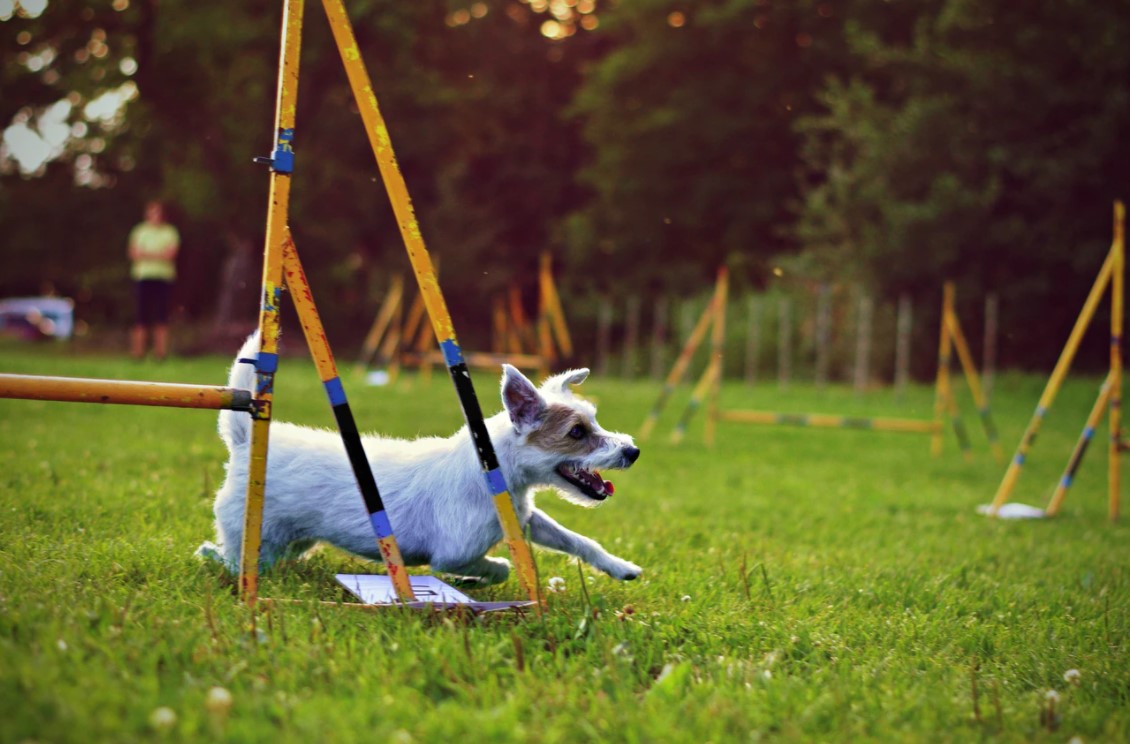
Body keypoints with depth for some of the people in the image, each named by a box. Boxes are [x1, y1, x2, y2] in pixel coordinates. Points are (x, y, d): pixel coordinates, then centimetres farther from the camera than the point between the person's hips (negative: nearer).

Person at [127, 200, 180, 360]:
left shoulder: (170, 232, 8)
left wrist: (146, 254, -6)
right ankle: (138, 351, -4)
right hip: (143, 276, 0)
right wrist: (158, 254, -9)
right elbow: (134, 253, 2)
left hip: (164, 277, 0)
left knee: (161, 317, -4)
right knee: (142, 317, -5)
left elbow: (171, 253, -6)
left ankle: (161, 352, -2)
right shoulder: (139, 231, 12)